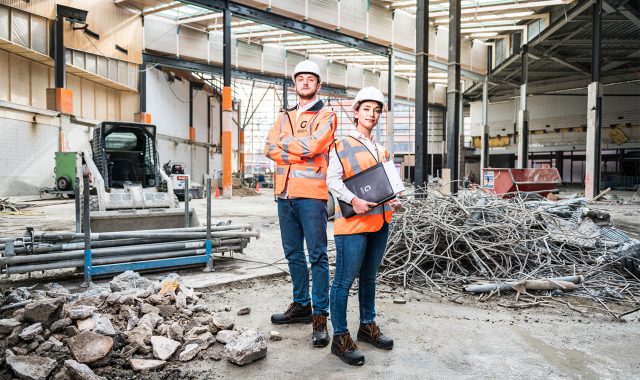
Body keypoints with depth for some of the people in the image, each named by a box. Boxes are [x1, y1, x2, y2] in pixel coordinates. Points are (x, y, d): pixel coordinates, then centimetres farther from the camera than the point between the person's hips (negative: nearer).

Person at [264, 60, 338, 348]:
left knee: (317, 255, -4)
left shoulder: (326, 116, 3)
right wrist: (301, 152, -8)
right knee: (293, 254, 13)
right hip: (285, 193, 6)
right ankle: (301, 305, 26)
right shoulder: (285, 117, 19)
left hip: (311, 194, -6)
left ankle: (320, 315, 4)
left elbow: (313, 144, -16)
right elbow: (270, 149, 4)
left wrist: (284, 144, -2)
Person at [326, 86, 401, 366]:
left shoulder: (381, 149, 18)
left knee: (369, 276, 17)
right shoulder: (341, 145, -2)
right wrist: (353, 200, -24)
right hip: (353, 221, -7)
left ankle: (367, 326, 31)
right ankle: (340, 338, 8)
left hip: (380, 221, 7)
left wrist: (394, 200, 4)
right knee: (345, 279, -3)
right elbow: (333, 180, -10)